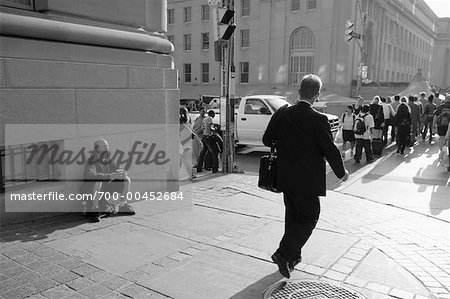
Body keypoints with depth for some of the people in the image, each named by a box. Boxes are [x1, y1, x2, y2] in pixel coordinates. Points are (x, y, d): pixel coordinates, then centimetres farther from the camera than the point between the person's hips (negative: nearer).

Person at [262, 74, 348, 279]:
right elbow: (330, 150, -13)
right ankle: (284, 254, -2)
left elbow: (266, 140, 5)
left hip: (286, 178, 6)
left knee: (293, 215, 21)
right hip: (308, 180, -5)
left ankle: (294, 255, 33)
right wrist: (342, 172, 3)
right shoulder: (318, 120, -18)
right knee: (309, 217, 9)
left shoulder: (281, 114, -3)